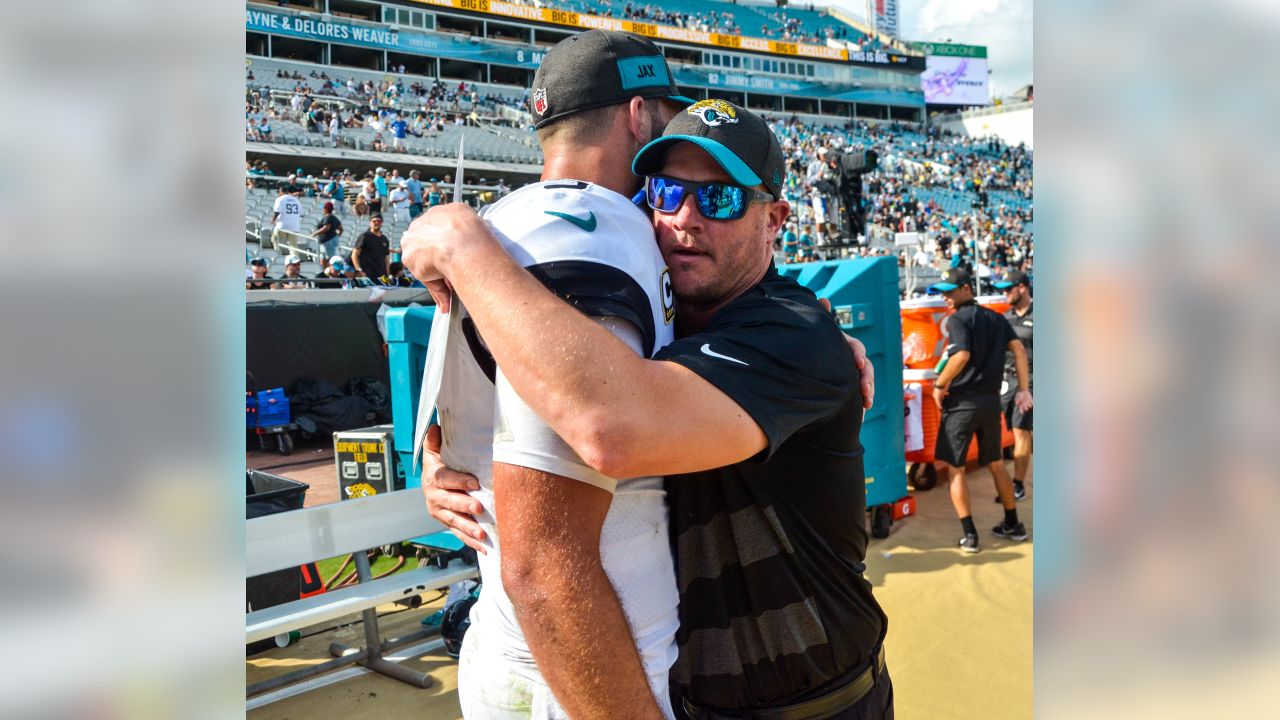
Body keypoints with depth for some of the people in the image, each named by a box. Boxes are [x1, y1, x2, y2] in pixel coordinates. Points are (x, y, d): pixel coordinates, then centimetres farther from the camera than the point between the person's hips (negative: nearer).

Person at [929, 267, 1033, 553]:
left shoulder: (957, 319, -9)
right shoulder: (995, 317, 12)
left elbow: (962, 356, -23)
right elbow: (1018, 349, 5)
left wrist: (939, 384, -12)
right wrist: (1023, 389, 4)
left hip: (961, 402, -7)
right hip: (991, 401, 7)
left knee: (955, 468, 1)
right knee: (995, 464, 19)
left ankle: (969, 535, -3)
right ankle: (1013, 525, 26)